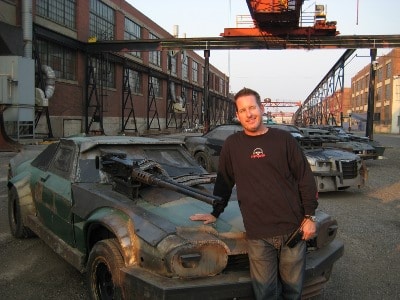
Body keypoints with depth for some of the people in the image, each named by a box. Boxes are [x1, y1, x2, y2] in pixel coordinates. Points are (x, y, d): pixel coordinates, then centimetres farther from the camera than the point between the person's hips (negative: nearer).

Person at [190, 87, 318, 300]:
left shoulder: (283, 139, 2)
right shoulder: (232, 145, 5)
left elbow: (305, 179, 3)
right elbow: (223, 183, 15)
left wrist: (309, 217, -1)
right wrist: (215, 213, 18)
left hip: (293, 228, 0)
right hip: (257, 234, 0)